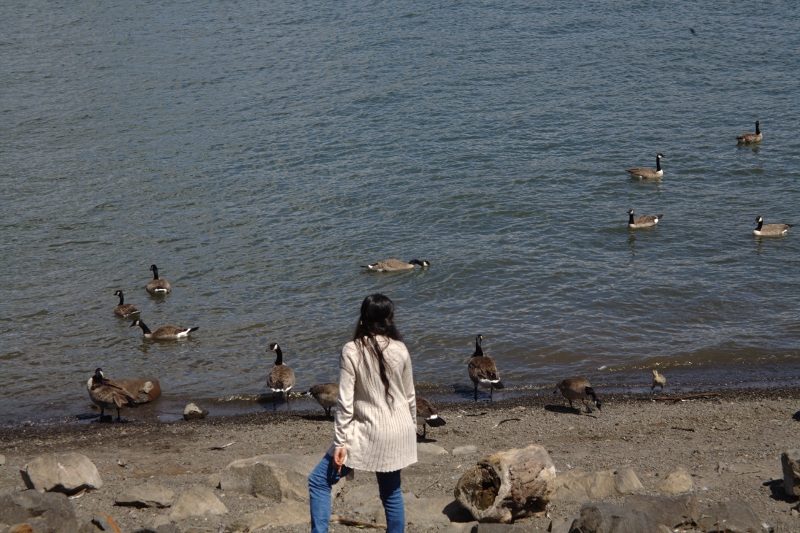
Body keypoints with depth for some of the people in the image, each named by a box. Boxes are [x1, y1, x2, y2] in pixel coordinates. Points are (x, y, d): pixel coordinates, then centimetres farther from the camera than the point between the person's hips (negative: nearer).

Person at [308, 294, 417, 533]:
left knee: (319, 481, 3)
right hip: (398, 433, 4)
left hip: (368, 434, -4)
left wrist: (340, 441, -8)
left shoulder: (352, 351, -12)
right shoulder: (400, 350, -1)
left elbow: (345, 402, -13)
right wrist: (412, 428, 23)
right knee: (391, 493, 17)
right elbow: (410, 396, 8)